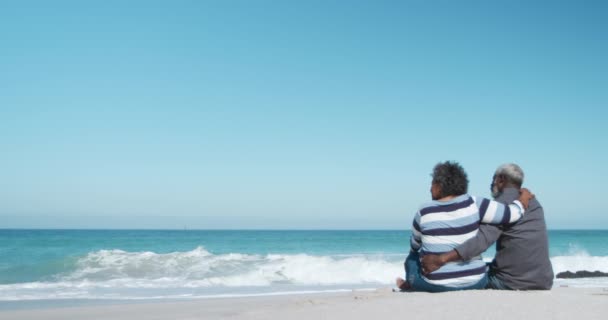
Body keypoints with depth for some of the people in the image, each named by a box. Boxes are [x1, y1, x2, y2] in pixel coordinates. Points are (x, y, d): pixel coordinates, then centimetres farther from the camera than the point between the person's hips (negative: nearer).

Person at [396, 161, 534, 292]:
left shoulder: (424, 212, -7)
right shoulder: (473, 204, -9)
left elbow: (415, 244, 11)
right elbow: (512, 213, -11)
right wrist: (524, 198, 11)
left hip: (436, 285, -2)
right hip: (474, 283, 2)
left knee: (412, 258, 28)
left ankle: (410, 286, 51)